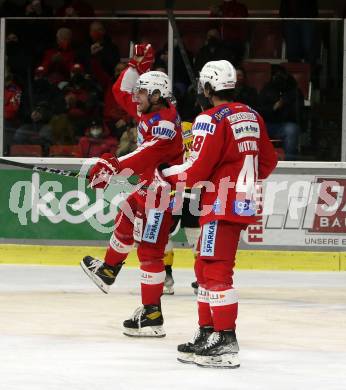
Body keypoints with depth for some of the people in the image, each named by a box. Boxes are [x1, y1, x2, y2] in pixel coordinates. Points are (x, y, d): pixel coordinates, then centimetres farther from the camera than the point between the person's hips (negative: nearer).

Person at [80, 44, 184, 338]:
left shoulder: (164, 122, -23)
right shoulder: (147, 112, 7)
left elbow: (150, 153, -39)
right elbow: (122, 92, 19)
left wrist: (116, 166, -48)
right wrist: (137, 67, 5)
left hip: (163, 190, -10)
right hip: (150, 186, 10)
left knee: (150, 249, -10)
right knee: (126, 222, 29)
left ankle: (152, 315, -9)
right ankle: (108, 271, 51)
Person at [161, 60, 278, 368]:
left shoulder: (212, 120, -14)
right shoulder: (252, 117, 11)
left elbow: (196, 171, -16)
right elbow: (268, 161, 19)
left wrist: (167, 175, 0)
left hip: (222, 204, -9)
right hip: (244, 202, 9)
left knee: (216, 271, -10)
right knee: (205, 268, 17)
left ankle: (225, 342, -15)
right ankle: (208, 333, 21)